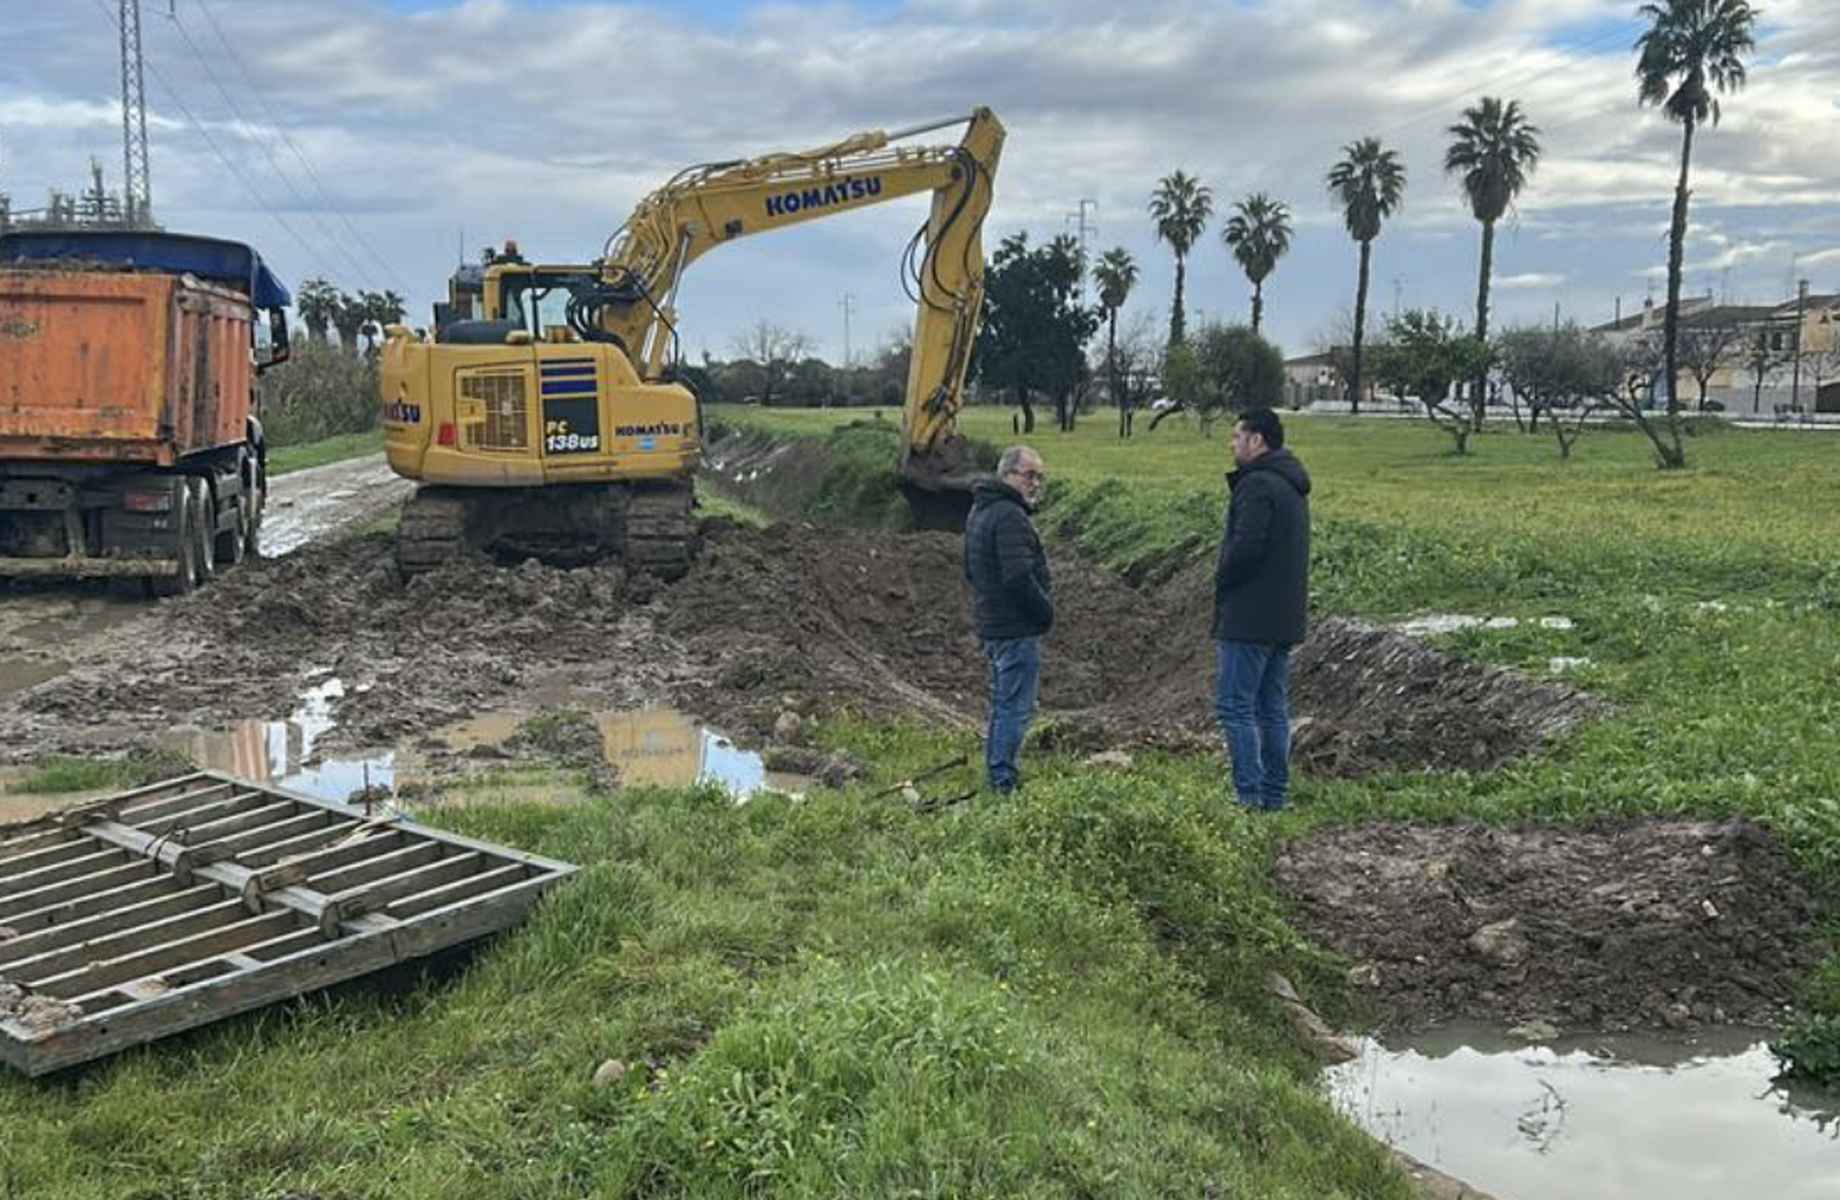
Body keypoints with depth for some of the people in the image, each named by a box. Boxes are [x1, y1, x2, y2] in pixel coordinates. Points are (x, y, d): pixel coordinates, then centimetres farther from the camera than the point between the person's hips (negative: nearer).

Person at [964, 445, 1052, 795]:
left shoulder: (979, 511, 15)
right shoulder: (1009, 516, -19)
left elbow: (972, 572, 22)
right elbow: (1019, 577, -26)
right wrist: (1045, 611, -11)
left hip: (991, 624, 10)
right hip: (1017, 627, -10)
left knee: (1002, 704, 18)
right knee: (1015, 707, -6)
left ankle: (995, 775, 25)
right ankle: (1004, 780, -3)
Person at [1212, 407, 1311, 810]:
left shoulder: (1257, 485, -15)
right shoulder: (1293, 488, 17)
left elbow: (1246, 547, -22)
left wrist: (1222, 581, -6)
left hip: (1249, 618, -10)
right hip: (1285, 619, 10)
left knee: (1235, 707, -6)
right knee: (1273, 710, 13)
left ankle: (1249, 797, -9)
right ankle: (1275, 796, 17)